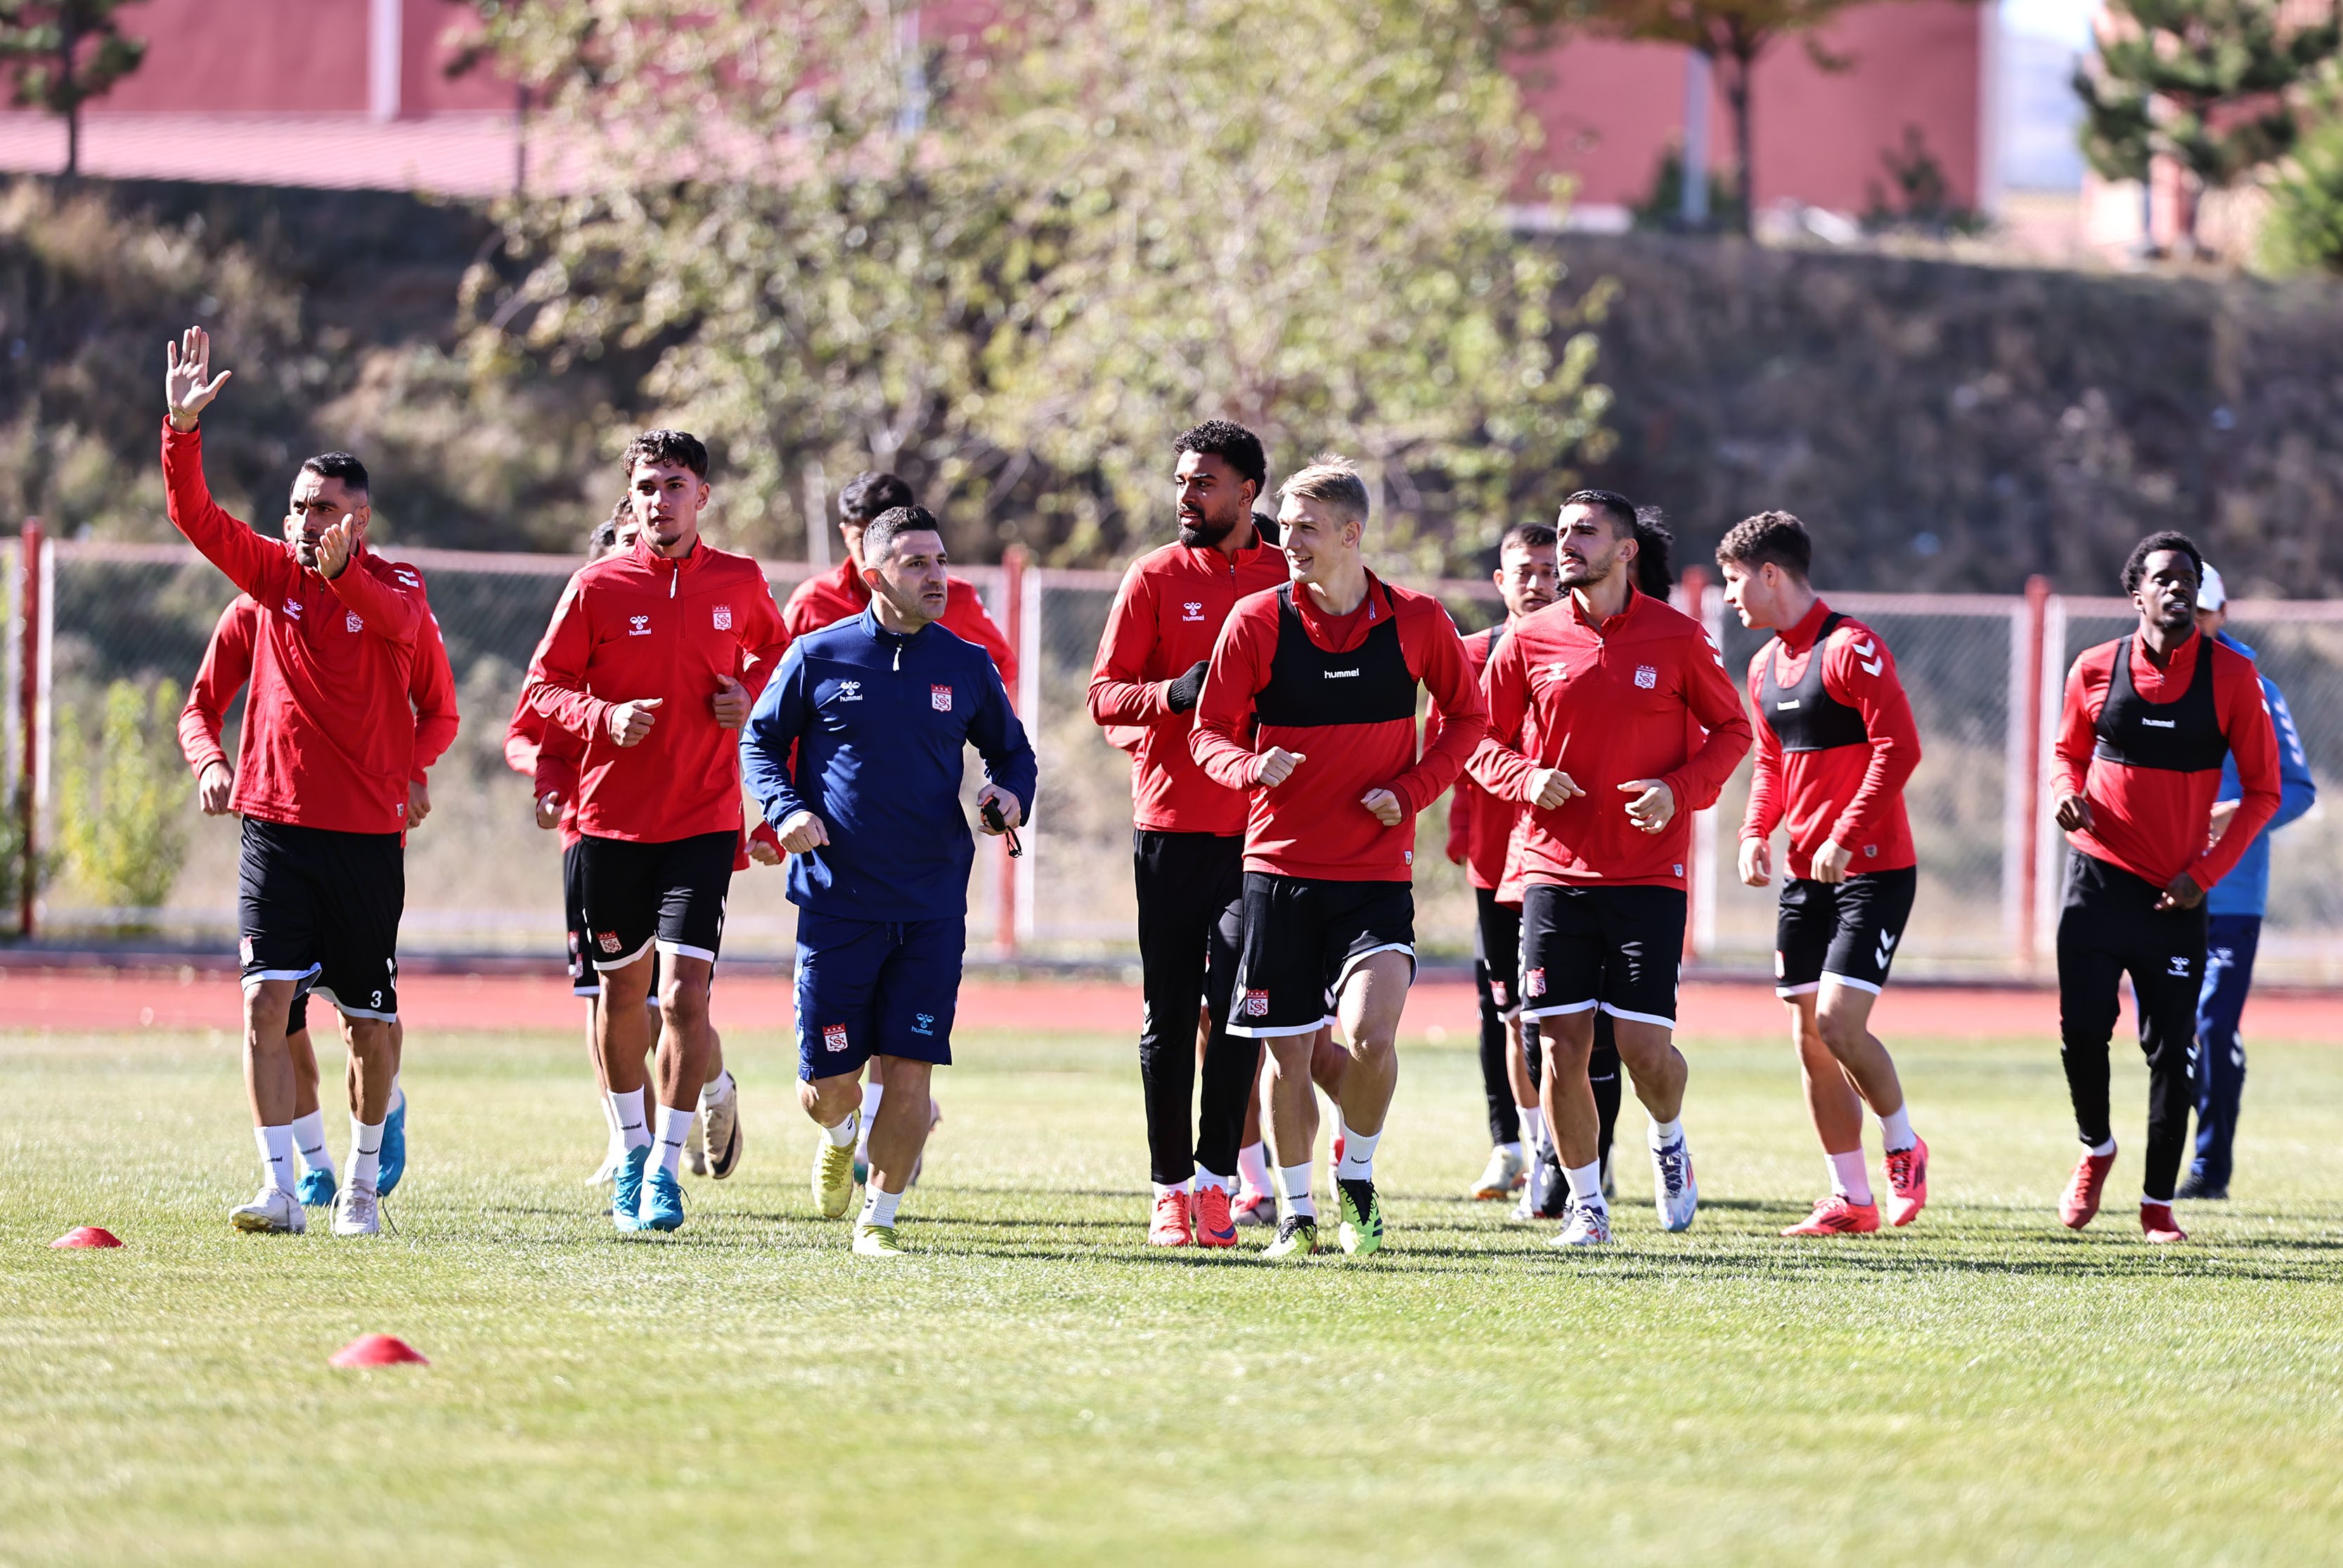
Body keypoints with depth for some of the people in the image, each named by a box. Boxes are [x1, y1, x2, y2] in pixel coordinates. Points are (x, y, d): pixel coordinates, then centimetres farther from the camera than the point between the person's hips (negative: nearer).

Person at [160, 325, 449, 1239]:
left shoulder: (396, 589, -3)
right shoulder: (273, 576, 6)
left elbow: (396, 618, -26)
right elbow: (195, 515, -4)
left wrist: (341, 570, -45)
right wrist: (182, 428, -19)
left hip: (367, 832, -1)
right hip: (277, 823, 1)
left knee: (370, 1022, 8)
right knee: (266, 999, -14)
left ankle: (362, 1182, 27)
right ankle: (279, 1189, -16)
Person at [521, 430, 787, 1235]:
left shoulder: (740, 583, 3)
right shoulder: (597, 587, -3)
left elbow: (773, 647, 23)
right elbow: (541, 690, 1)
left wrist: (750, 697, 2)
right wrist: (606, 717, -18)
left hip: (704, 821, 0)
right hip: (611, 820, 0)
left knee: (684, 995, -13)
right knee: (622, 990, 12)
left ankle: (665, 1170, -5)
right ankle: (631, 1146, 33)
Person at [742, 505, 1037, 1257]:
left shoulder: (967, 666, 6)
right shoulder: (818, 658, 0)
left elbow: (1012, 750, 19)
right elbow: (760, 741, 11)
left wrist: (1012, 795, -3)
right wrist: (785, 808, -7)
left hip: (932, 906, 1)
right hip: (836, 903, -1)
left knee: (909, 1072, -5)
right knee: (828, 1083, 1)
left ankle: (879, 1216, 12)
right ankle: (840, 1133, 38)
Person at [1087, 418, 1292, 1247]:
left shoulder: (1289, 582, 7)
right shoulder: (1156, 578, 5)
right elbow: (1105, 695, 1)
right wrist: (1174, 694, -17)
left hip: (1257, 827, 0)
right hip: (1170, 824, 0)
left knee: (1236, 1002, -8)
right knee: (1169, 1013, 3)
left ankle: (1216, 1179, -2)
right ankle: (1171, 1188, 10)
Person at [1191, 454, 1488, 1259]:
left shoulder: (1417, 621, -2)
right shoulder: (1257, 620, -2)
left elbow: (1467, 717, 11)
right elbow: (1209, 732, 3)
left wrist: (1411, 791, -4)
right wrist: (1253, 768, -19)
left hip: (1377, 869, -1)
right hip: (1280, 866, 1)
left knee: (1370, 1033, -19)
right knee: (1288, 1055, 3)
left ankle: (1357, 1178, 7)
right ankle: (1296, 1213, 22)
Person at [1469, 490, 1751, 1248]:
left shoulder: (1677, 638, 0)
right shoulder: (1529, 641, 3)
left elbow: (1732, 729, 9)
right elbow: (1484, 740, 12)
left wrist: (1680, 791, -8)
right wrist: (1526, 779, -10)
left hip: (1649, 872, -2)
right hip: (1555, 869, 2)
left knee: (1645, 1046, -7)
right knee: (1562, 1046, -3)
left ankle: (1669, 1142, 27)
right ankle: (1586, 1206, 12)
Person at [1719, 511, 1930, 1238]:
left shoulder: (1850, 648, -13)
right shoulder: (1765, 666, 14)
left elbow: (1899, 747, -20)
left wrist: (1845, 837, -23)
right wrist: (1756, 835, 4)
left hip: (1872, 870, -8)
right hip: (1804, 876, 8)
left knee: (1839, 1023, -16)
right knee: (1809, 1037, 4)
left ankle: (1904, 1147, 8)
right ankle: (1850, 1198, 11)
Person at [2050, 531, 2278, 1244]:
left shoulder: (2231, 677, -3)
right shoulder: (2096, 669, 1)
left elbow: (2262, 790, 2)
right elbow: (2068, 751, 18)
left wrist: (2206, 871, -7)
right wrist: (2067, 791, -6)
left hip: (2175, 894, -1)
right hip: (2098, 881, 1)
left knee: (2170, 1052, -1)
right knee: (2082, 1031, -3)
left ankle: (2159, 1204, 10)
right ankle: (2095, 1150, 26)